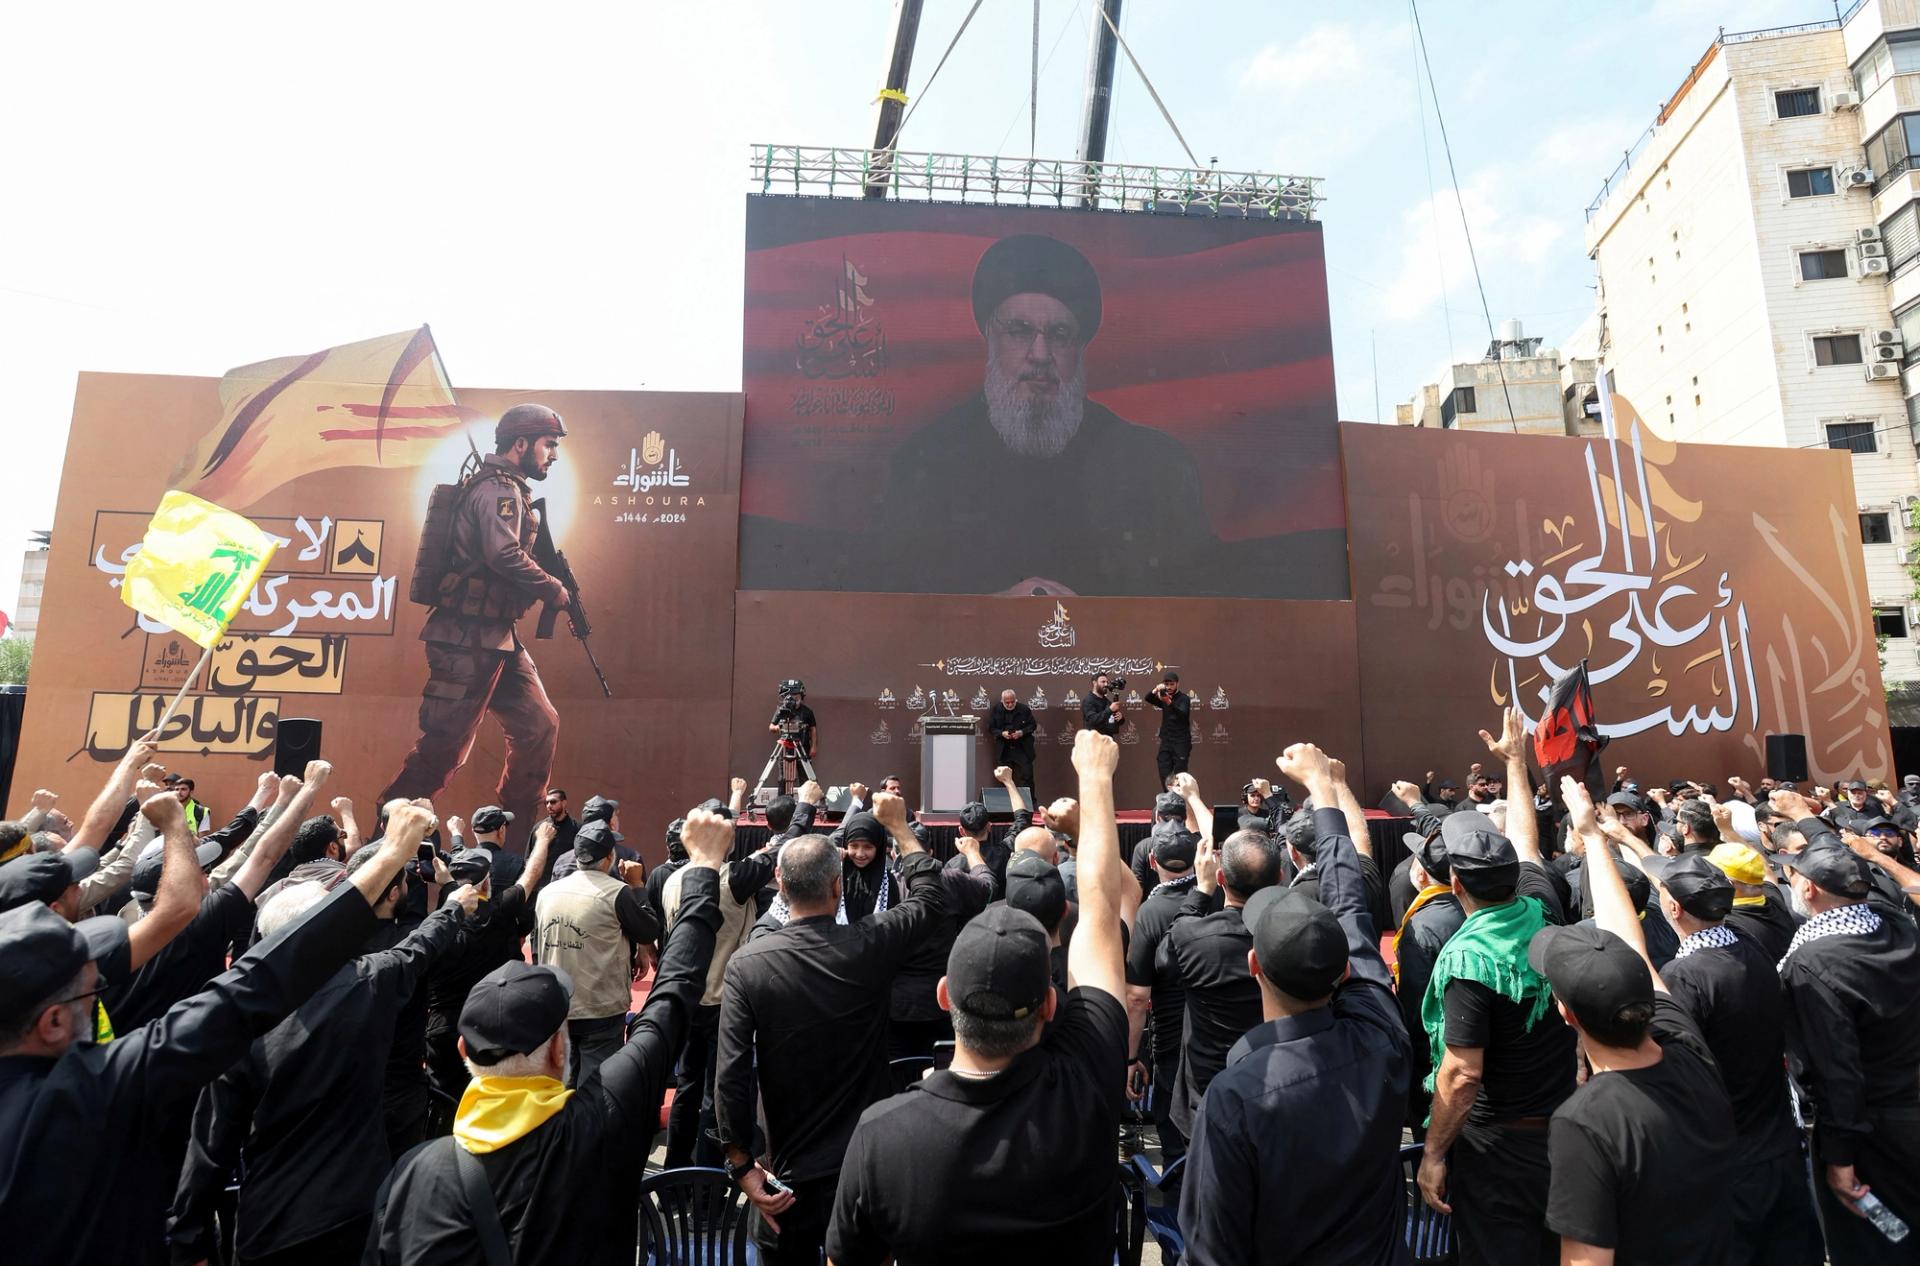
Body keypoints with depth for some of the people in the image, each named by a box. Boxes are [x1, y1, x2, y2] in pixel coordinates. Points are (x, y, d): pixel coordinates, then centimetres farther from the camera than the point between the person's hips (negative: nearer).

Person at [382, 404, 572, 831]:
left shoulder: (508, 491, 18)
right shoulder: (498, 489, -12)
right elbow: (505, 556, -27)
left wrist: (546, 586, 5)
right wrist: (553, 590, -15)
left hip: (496, 638, 10)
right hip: (470, 639, -10)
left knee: (539, 725, 10)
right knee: (445, 745, -4)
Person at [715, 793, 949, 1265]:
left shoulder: (746, 963, -16)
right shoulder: (870, 945, -16)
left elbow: (732, 1074, -16)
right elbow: (931, 896, 1)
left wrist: (742, 1165, -3)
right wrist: (897, 824, 10)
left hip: (790, 1173, 0)